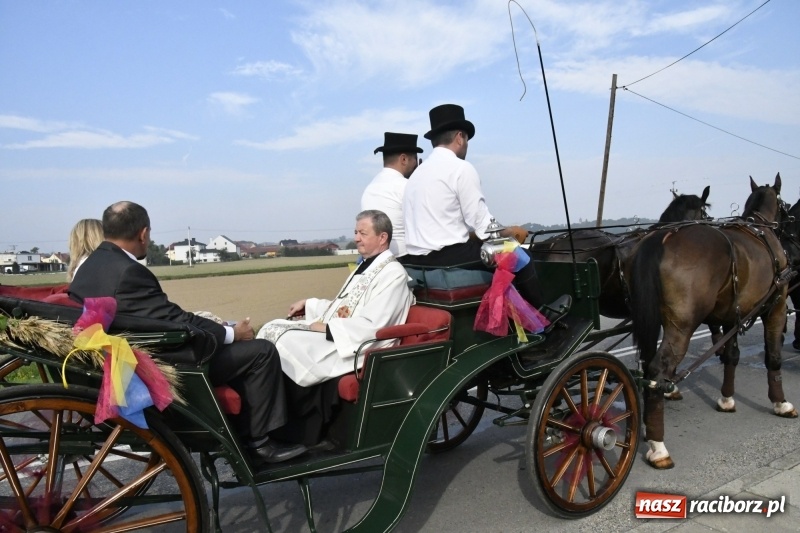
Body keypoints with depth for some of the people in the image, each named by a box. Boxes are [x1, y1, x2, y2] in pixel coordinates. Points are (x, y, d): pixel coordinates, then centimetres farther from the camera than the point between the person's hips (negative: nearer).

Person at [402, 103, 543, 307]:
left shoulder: (418, 172, 16)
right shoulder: (461, 168, -8)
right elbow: (484, 229, -10)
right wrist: (511, 231, 9)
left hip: (418, 262, 8)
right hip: (448, 259, -8)